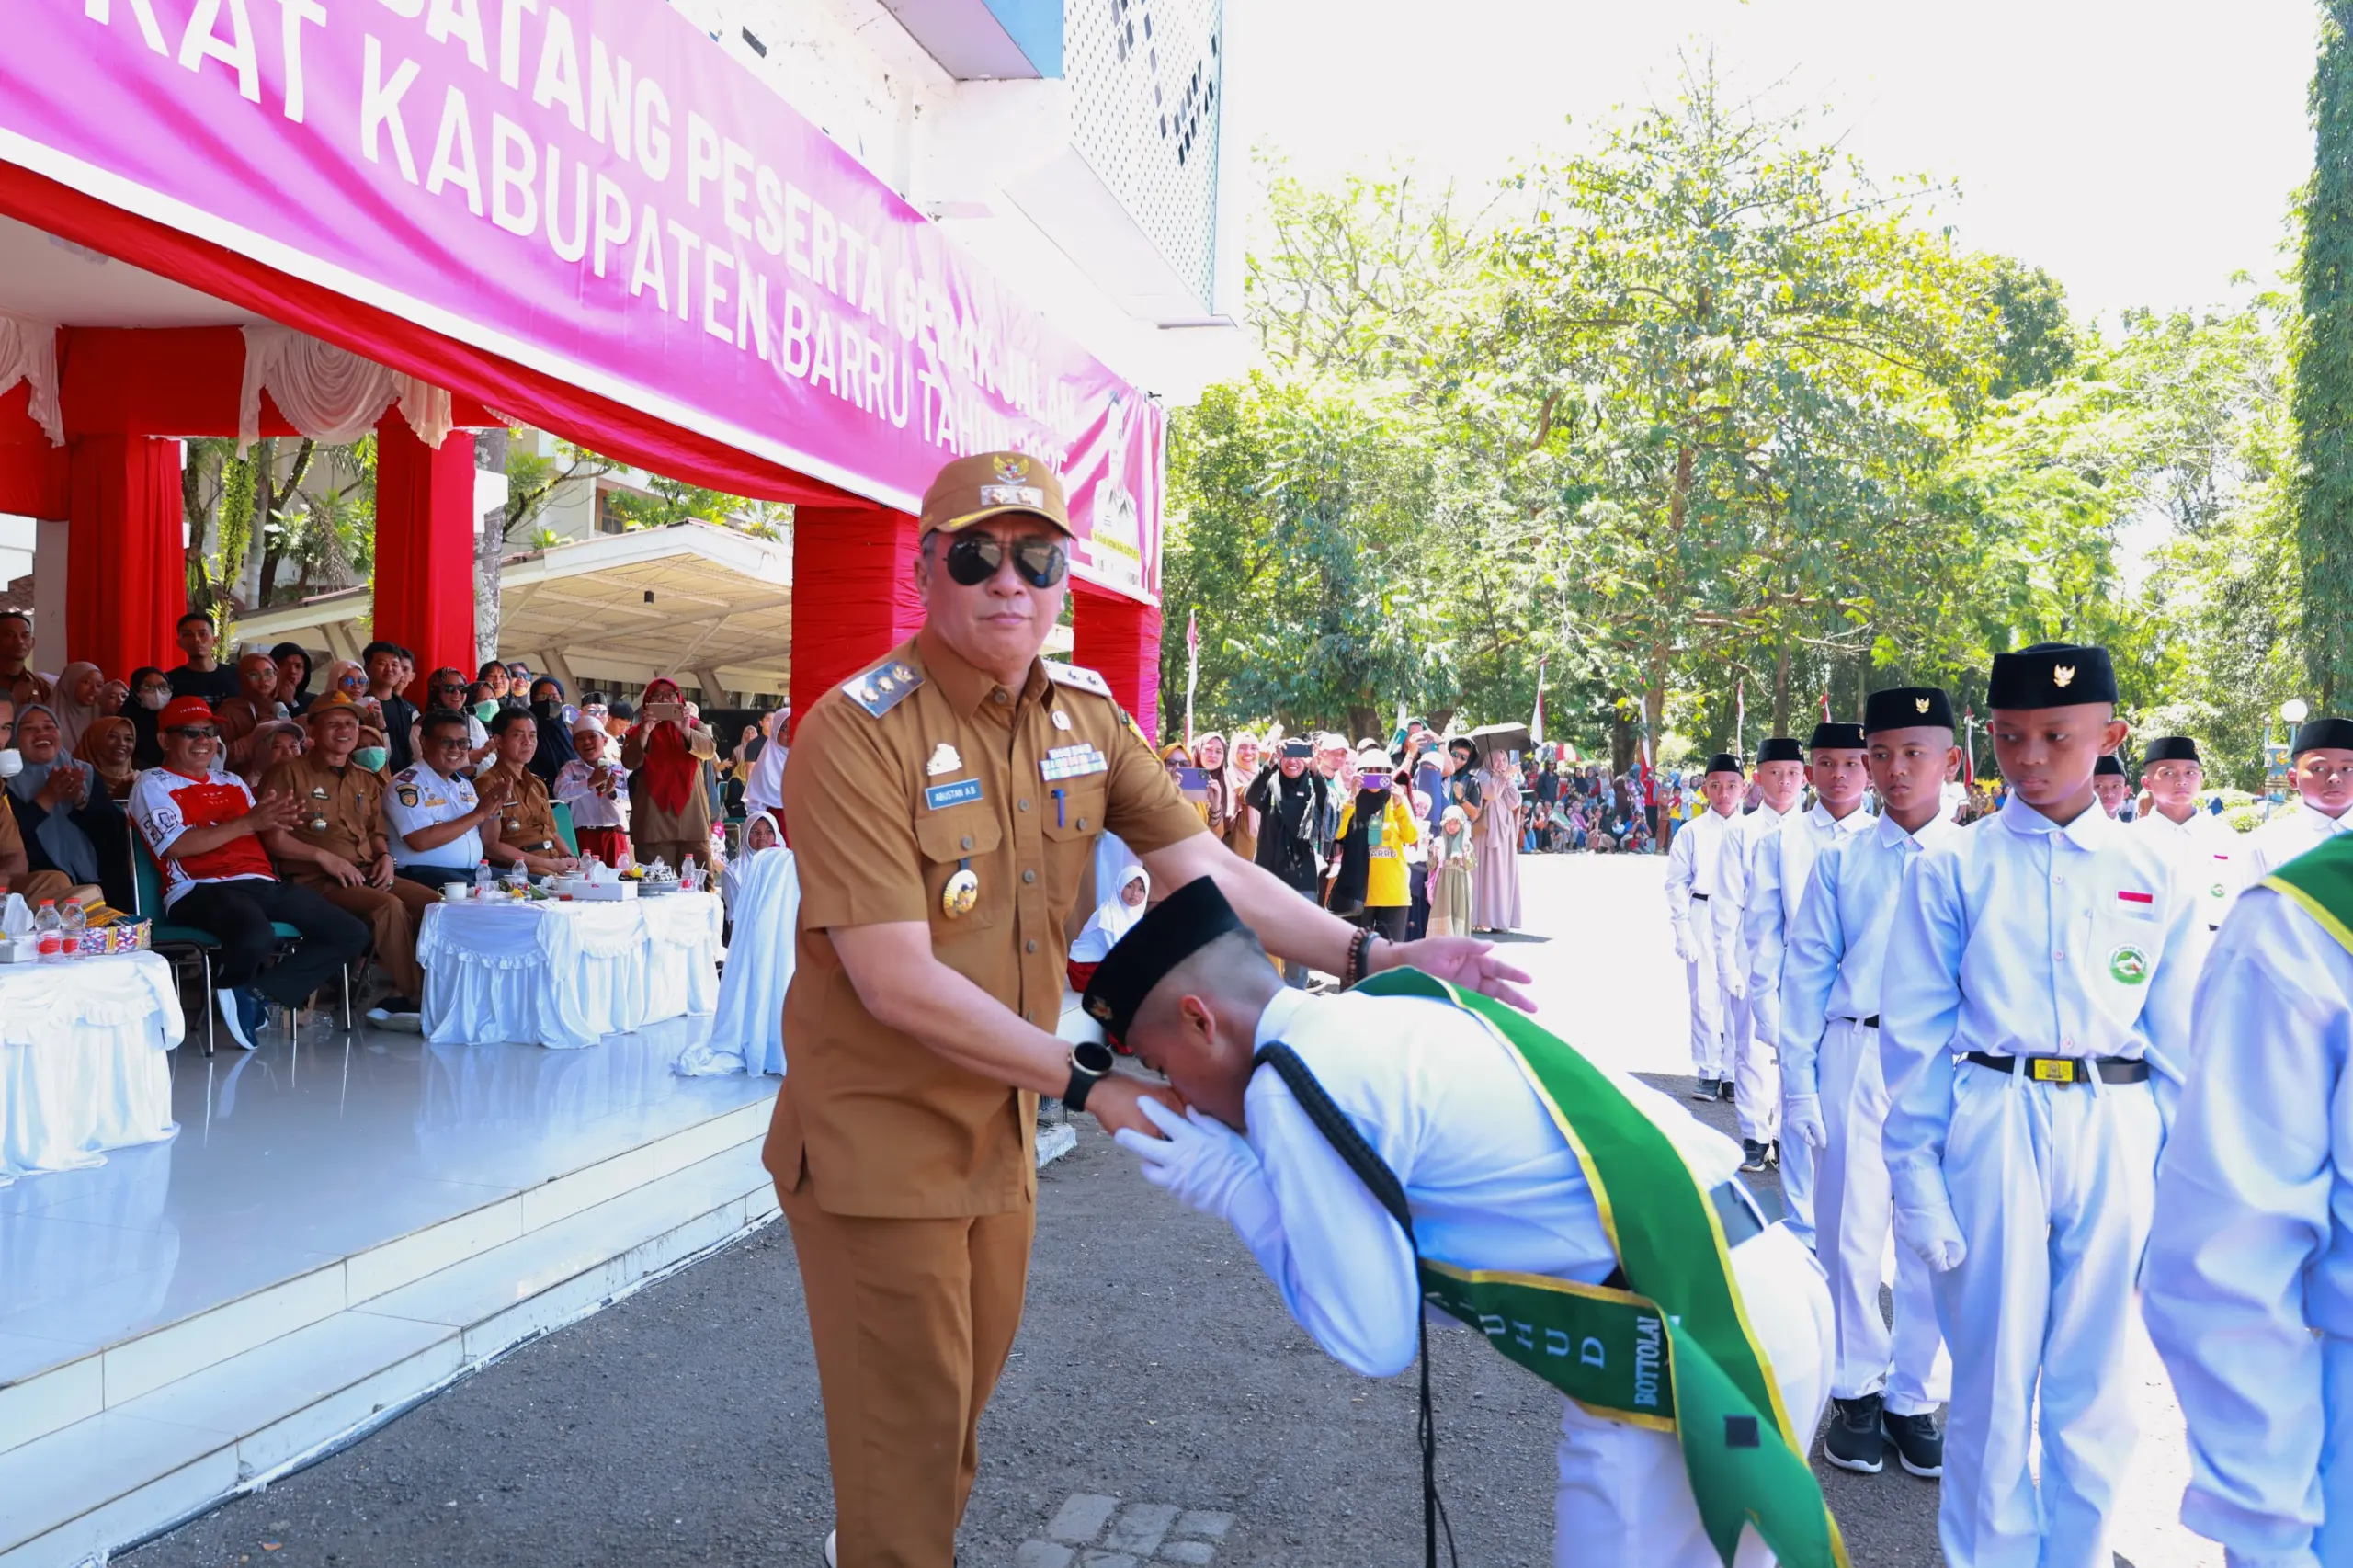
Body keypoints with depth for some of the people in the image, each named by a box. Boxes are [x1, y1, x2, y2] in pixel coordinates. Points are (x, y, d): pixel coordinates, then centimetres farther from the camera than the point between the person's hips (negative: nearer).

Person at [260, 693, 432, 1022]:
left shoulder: (366, 781, 24)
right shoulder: (290, 773, 3)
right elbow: (273, 839, -5)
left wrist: (385, 855, 6)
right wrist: (323, 856, -15)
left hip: (368, 873, 7)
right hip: (315, 880, -6)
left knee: (433, 902, -19)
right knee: (389, 906, -33)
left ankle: (398, 998, -15)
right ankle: (416, 996, -21)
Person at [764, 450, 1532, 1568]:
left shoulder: (1088, 716, -1)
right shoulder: (857, 732, -22)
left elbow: (1204, 869, -2)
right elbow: (899, 983, -25)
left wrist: (1374, 958, -12)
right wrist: (1089, 1082, -21)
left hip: (1001, 1135, 6)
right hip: (878, 1144, -6)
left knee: (964, 1399, 24)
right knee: (906, 1434, 8)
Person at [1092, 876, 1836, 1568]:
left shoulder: (1288, 1086, -13)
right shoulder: (1390, 1012, 12)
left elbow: (1371, 1338, -7)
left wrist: (1231, 1185, 2)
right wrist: (1258, 1166, 13)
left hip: (1698, 1345, -9)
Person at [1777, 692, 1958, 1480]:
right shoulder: (1838, 859, 4)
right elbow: (1805, 973, 5)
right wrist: (1798, 1081, 1)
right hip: (1854, 1057, 0)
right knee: (1849, 1232, 6)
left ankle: (1914, 1397, 24)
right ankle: (1856, 1392, 23)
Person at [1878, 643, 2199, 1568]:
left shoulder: (2153, 877, 6)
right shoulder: (1952, 869, -1)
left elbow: (2176, 1045, 10)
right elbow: (1914, 1035, 0)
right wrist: (1916, 1173, -3)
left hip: (2116, 1137, 2)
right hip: (1991, 1131, -2)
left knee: (2094, 1378, 12)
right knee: (1993, 1375, 7)